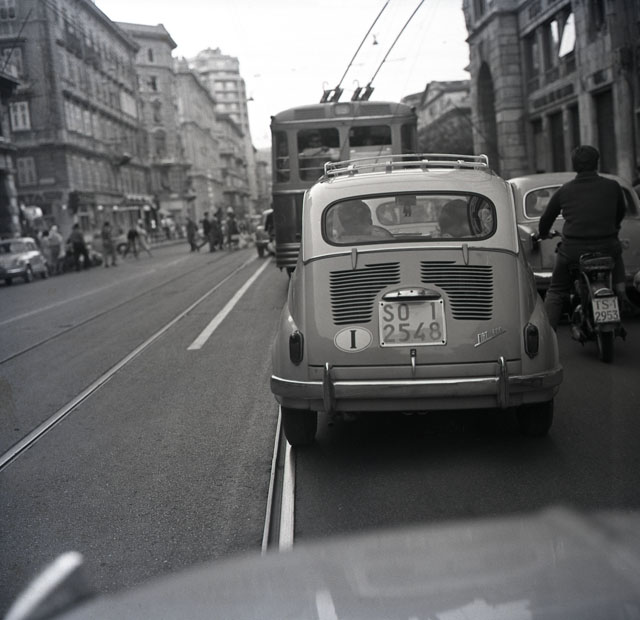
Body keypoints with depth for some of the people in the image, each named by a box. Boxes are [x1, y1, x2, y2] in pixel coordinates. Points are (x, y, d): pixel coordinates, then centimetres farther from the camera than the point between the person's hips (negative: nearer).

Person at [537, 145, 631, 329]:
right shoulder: (612, 186, 3)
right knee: (616, 255, 36)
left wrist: (542, 234, 37)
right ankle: (620, 289, 15)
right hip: (606, 249, 0)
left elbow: (546, 218, 15)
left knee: (556, 292, 16)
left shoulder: (564, 191, 3)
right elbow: (620, 213, 19)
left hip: (572, 251, 0)